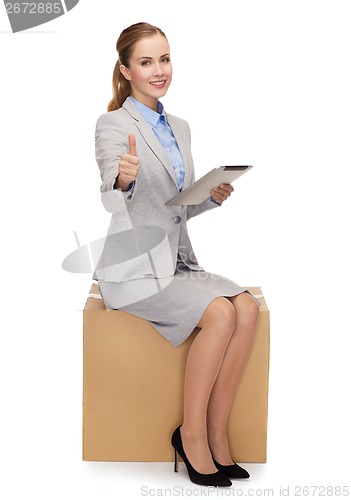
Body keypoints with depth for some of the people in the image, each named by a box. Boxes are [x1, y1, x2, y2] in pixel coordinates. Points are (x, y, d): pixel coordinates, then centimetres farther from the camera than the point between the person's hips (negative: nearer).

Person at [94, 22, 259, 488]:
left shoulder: (179, 127, 15)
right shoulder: (113, 124, -6)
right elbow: (112, 200, -24)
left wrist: (212, 197, 0)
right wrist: (123, 179, -47)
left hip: (177, 261, 6)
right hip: (135, 267, -6)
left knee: (247, 308, -17)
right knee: (221, 313, -25)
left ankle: (215, 434, -8)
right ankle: (191, 434, -8)